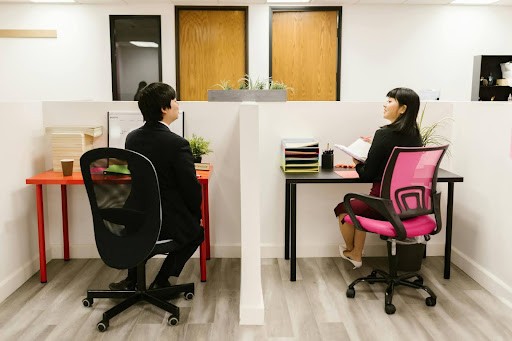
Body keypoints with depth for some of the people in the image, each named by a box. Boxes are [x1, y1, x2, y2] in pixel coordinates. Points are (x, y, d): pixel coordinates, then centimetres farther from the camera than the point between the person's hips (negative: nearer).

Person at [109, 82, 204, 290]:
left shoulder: (132, 138, 0)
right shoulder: (177, 144, -21)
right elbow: (191, 187, -16)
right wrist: (197, 216, 5)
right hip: (168, 223, -5)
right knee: (197, 232, 27)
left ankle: (132, 281, 32)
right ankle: (161, 283, 20)